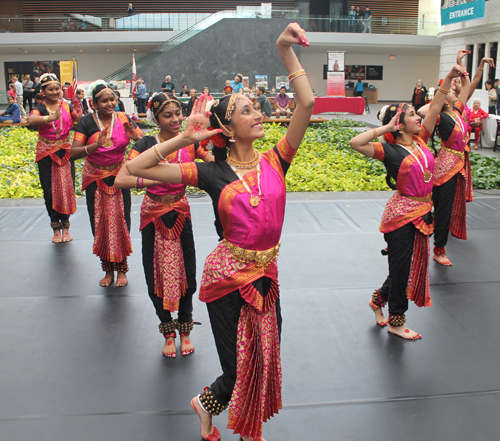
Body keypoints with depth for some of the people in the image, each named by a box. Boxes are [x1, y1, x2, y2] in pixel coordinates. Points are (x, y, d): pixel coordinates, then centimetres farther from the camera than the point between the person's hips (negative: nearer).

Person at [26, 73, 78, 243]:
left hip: (65, 152, 2)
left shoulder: (66, 105, 3)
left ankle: (65, 226, 16)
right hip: (46, 154, -2)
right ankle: (56, 228, 15)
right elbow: (31, 120, -29)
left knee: (67, 188, 2)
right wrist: (51, 117, -46)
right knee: (50, 191, 2)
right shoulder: (40, 108, -7)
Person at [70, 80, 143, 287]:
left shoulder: (123, 119, -6)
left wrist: (135, 136, -28)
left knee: (120, 222, 0)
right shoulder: (87, 122, -10)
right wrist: (96, 145, -33)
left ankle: (121, 270, 16)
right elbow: (73, 152, -17)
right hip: (95, 179, 0)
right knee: (100, 224, 5)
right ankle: (108, 269, 22)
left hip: (119, 177, 0)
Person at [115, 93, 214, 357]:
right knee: (157, 275, 8)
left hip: (180, 214, 2)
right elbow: (120, 180, -23)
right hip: (154, 216, -2)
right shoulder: (146, 144, -12)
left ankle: (184, 330, 29)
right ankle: (168, 333, 29)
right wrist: (157, 179, -33)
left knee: (186, 273, 7)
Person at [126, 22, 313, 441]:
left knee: (264, 364, 16)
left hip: (266, 276, 4)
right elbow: (135, 168, -11)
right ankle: (206, 403, 42)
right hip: (228, 277, -3)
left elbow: (307, 103, -12)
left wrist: (286, 50, -15)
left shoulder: (274, 161, -2)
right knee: (241, 371, 7)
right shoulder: (213, 173, -8)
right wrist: (184, 138, -15)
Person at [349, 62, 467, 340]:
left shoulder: (420, 141, 4)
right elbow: (355, 143, -29)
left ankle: (377, 300, 39)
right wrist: (386, 128, -22)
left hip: (422, 212, 7)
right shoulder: (390, 150, -15)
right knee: (401, 270, 5)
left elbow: (435, 108, 6)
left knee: (413, 267, 18)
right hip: (401, 215, -7)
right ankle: (396, 322, 23)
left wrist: (449, 79, -2)